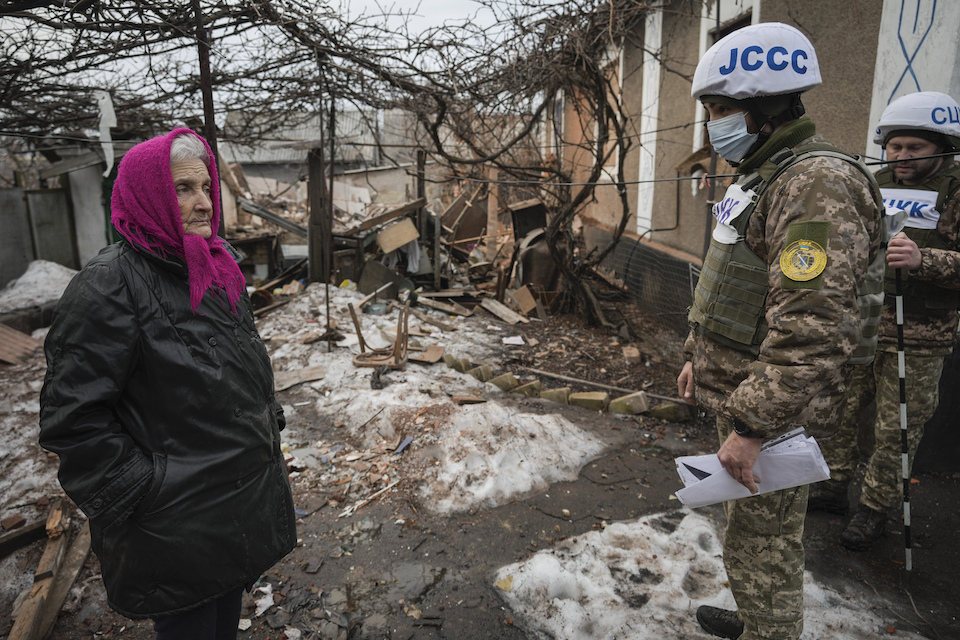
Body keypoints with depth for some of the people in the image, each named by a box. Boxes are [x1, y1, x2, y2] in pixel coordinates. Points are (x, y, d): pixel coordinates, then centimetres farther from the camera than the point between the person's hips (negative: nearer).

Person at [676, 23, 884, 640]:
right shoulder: (764, 178, 12)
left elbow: (809, 333, -29)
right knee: (753, 527, 24)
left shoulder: (820, 185, -22)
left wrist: (750, 427, -27)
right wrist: (700, 356, 21)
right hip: (738, 390, 10)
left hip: (773, 410, -10)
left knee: (761, 543, 5)